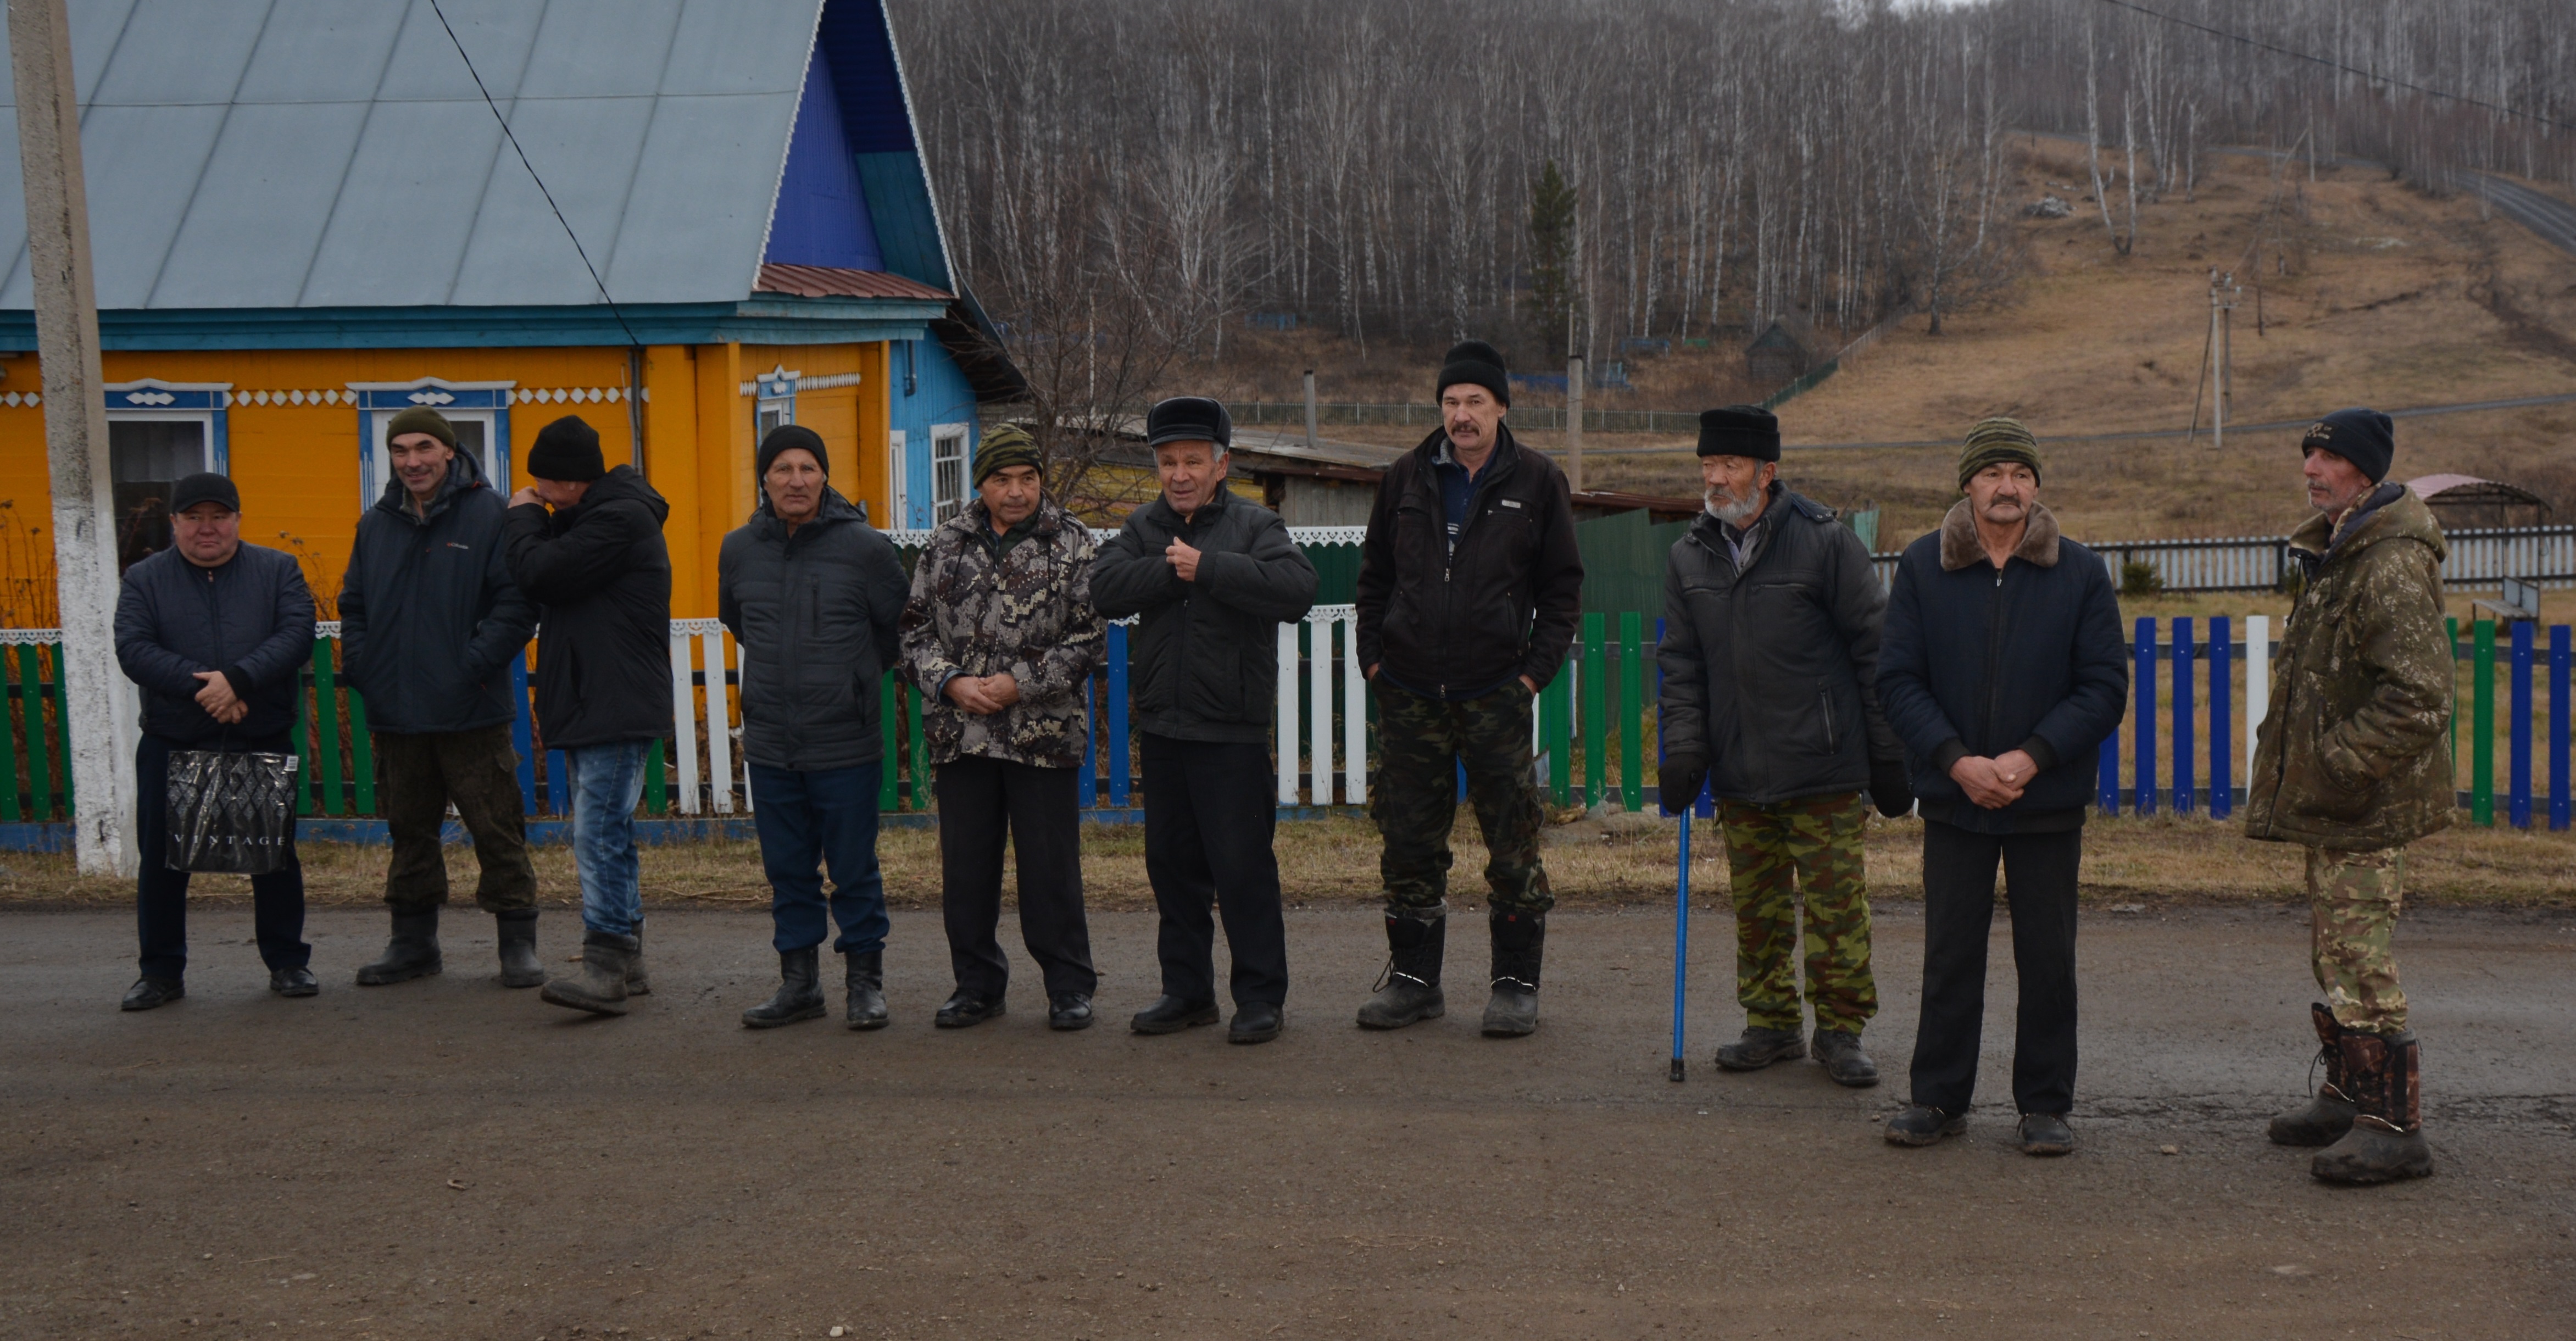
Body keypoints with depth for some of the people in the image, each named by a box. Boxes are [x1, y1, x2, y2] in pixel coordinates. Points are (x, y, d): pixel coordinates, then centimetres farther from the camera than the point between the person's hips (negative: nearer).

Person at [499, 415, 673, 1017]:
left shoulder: (621, 518, -15)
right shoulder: (592, 516, 18)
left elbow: (539, 572, -19)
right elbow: (547, 575, 19)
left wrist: (524, 517, -2)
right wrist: (536, 520, 8)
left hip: (617, 710, -11)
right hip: (589, 707, 11)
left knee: (599, 834, -13)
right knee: (607, 833, 14)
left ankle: (605, 966, -12)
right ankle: (626, 959, 21)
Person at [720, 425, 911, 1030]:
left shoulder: (865, 547, -6)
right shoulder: (739, 550, 5)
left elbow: (902, 626, 6)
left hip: (847, 744, -4)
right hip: (769, 745, 4)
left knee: (854, 871, 3)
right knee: (788, 872, 11)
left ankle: (865, 982, 16)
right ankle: (799, 984, 22)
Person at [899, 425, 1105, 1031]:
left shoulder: (1073, 545, 1)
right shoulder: (946, 544, 10)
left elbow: (1087, 640, -3)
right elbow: (916, 630, 11)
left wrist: (1021, 683, -13)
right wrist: (951, 682, -7)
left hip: (1044, 734, -3)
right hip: (960, 733, 3)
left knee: (1051, 867, 2)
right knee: (965, 867, 10)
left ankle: (1069, 987, 14)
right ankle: (977, 983, 24)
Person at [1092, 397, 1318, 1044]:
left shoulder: (1255, 525, -3)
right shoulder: (1144, 526, 10)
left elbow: (1297, 589, -22)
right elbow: (1106, 588, -7)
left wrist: (1208, 568, -21)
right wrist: (1173, 569, -17)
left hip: (1233, 730, -5)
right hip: (1162, 725, 5)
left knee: (1243, 866, -3)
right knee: (1172, 863, 12)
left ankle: (1260, 996, 8)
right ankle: (1187, 990, 24)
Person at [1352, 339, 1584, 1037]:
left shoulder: (1536, 482, 3)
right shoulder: (1406, 478, 10)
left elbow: (1562, 586, 5)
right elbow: (1375, 575, 16)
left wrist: (1537, 668, -4)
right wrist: (1373, 657, 5)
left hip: (1497, 692, -2)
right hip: (1410, 692, 3)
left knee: (1513, 842, 0)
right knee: (1409, 841, 7)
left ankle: (1516, 983, 12)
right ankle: (1413, 978, 19)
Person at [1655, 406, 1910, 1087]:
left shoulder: (1826, 541, -6)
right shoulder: (1690, 556, 8)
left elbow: (1875, 653, -3)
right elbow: (1680, 663, 13)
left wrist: (1890, 757, -3)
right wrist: (1683, 748, 1)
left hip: (1825, 772, -4)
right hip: (1738, 773, 4)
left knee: (1837, 903, 0)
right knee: (1757, 907, 11)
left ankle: (1841, 1030, 14)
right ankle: (1773, 1024, 24)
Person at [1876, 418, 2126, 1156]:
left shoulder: (2080, 572, 0)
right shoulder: (1922, 567, 0)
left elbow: (2106, 686, -2)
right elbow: (1897, 679, -3)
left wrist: (2032, 757, -14)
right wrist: (1957, 761, -15)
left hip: (2049, 799, 0)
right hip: (1953, 796, 0)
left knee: (2047, 958, 7)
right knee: (1949, 955, 8)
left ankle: (2046, 1105, 20)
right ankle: (1939, 1097, 19)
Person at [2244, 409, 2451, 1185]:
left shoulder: (2392, 568, -18)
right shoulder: (2335, 555, 15)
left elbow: (2418, 699, -26)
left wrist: (2340, 765, -22)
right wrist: (2299, 774, 17)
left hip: (2365, 805, -10)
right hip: (2330, 801, 10)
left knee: (2359, 963, -9)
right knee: (2334, 955, 17)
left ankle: (2393, 1128, -2)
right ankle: (2348, 1096, 29)